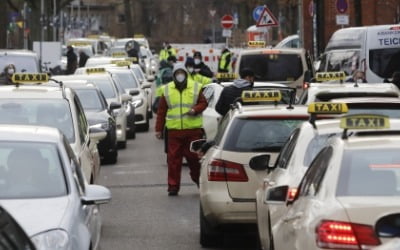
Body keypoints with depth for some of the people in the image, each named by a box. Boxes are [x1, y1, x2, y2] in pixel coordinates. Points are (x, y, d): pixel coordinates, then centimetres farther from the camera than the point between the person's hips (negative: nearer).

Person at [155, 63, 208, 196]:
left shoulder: (195, 88, 7)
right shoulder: (167, 90, 9)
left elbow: (203, 103, 9)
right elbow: (161, 111, 11)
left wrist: (195, 110, -13)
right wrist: (158, 129, 7)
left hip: (193, 130, -1)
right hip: (174, 130, 1)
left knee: (195, 157, 3)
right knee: (173, 159, -1)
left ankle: (199, 180, 24)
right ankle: (173, 186, 3)